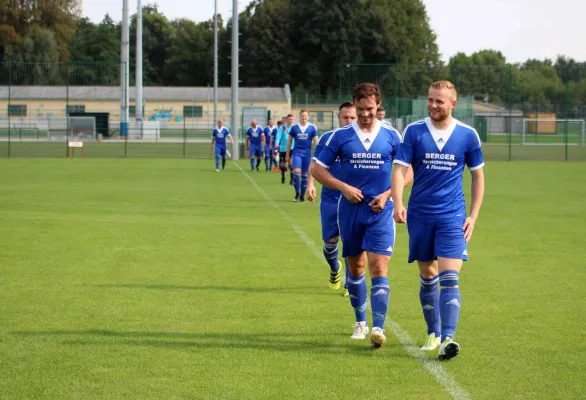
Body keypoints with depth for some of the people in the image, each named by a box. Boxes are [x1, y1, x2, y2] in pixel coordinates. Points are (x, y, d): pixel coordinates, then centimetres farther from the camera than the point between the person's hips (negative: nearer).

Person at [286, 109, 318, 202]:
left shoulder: (312, 128, 0)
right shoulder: (294, 127, 2)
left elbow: (315, 142, 3)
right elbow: (289, 141, 9)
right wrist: (287, 154, 9)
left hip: (307, 154, 1)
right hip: (297, 153, 0)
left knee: (304, 174, 6)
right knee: (296, 172, -15)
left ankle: (302, 195, 15)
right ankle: (297, 193, -3)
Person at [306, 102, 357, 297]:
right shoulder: (327, 138, 1)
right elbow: (315, 163, 0)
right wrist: (310, 183, -16)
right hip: (330, 198, 1)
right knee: (330, 240, 5)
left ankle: (349, 284, 3)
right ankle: (334, 269, 37)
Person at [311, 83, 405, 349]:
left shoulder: (391, 136, 1)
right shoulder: (341, 136, 1)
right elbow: (317, 169, 4)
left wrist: (387, 195, -7)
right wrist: (343, 187, -9)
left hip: (380, 212, -2)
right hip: (350, 210, 2)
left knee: (378, 268, -12)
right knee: (356, 268, 11)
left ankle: (378, 328, -17)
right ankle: (360, 322, 27)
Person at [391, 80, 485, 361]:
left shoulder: (468, 135, 0)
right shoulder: (414, 132, -1)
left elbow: (477, 176, 9)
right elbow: (400, 169, -6)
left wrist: (473, 216, 3)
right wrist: (398, 205, -22)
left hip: (453, 217, -2)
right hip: (420, 216, 2)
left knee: (449, 278, -14)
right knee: (427, 277, 11)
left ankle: (448, 338, -20)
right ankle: (433, 332, 26)